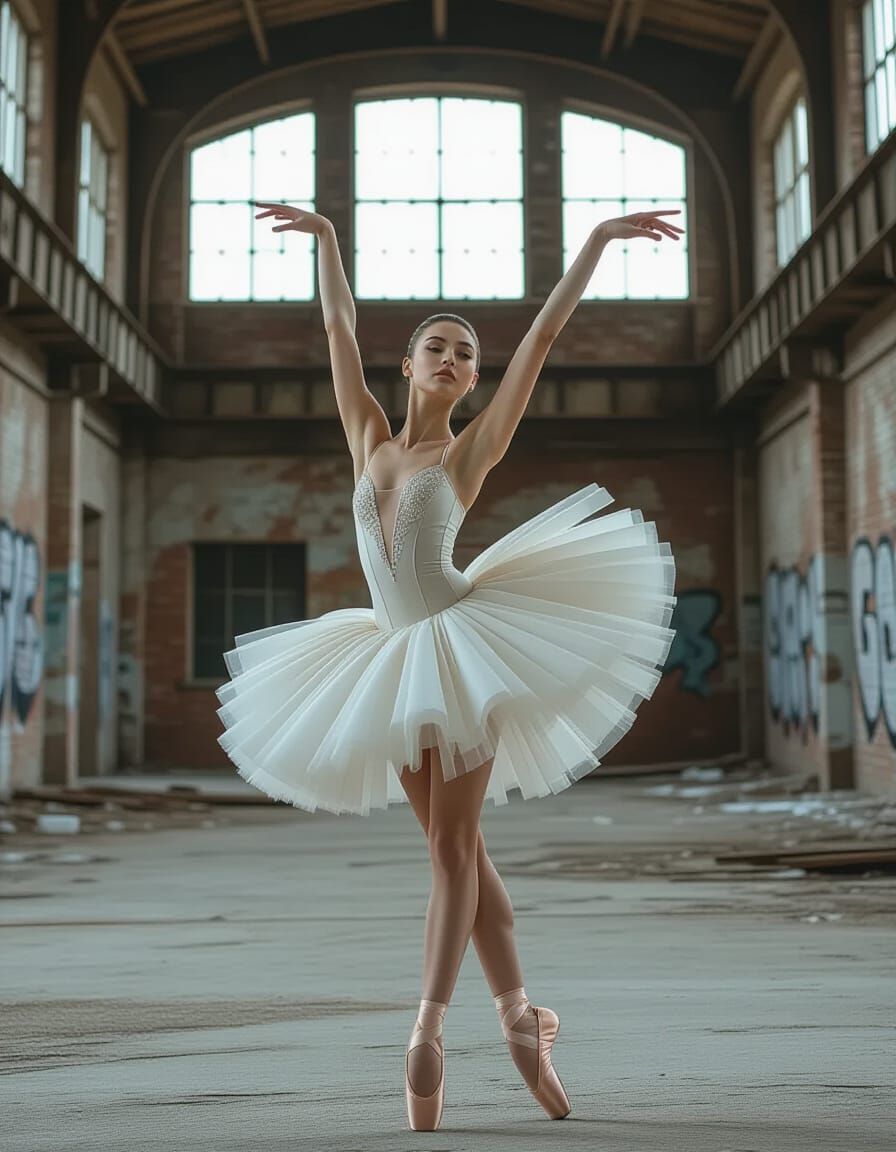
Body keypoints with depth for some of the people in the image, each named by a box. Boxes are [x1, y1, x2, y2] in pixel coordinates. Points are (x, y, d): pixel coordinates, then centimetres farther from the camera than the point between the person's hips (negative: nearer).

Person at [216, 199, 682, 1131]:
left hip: (464, 640, -4)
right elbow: (338, 328, 18)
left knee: (452, 846, -5)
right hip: (394, 658, 4)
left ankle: (428, 1031, -5)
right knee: (456, 846, 7)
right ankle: (520, 1017, 15)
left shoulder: (472, 450, 2)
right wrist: (324, 237, 22)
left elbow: (542, 334, 0)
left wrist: (599, 240, 0)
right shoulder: (370, 439, 11)